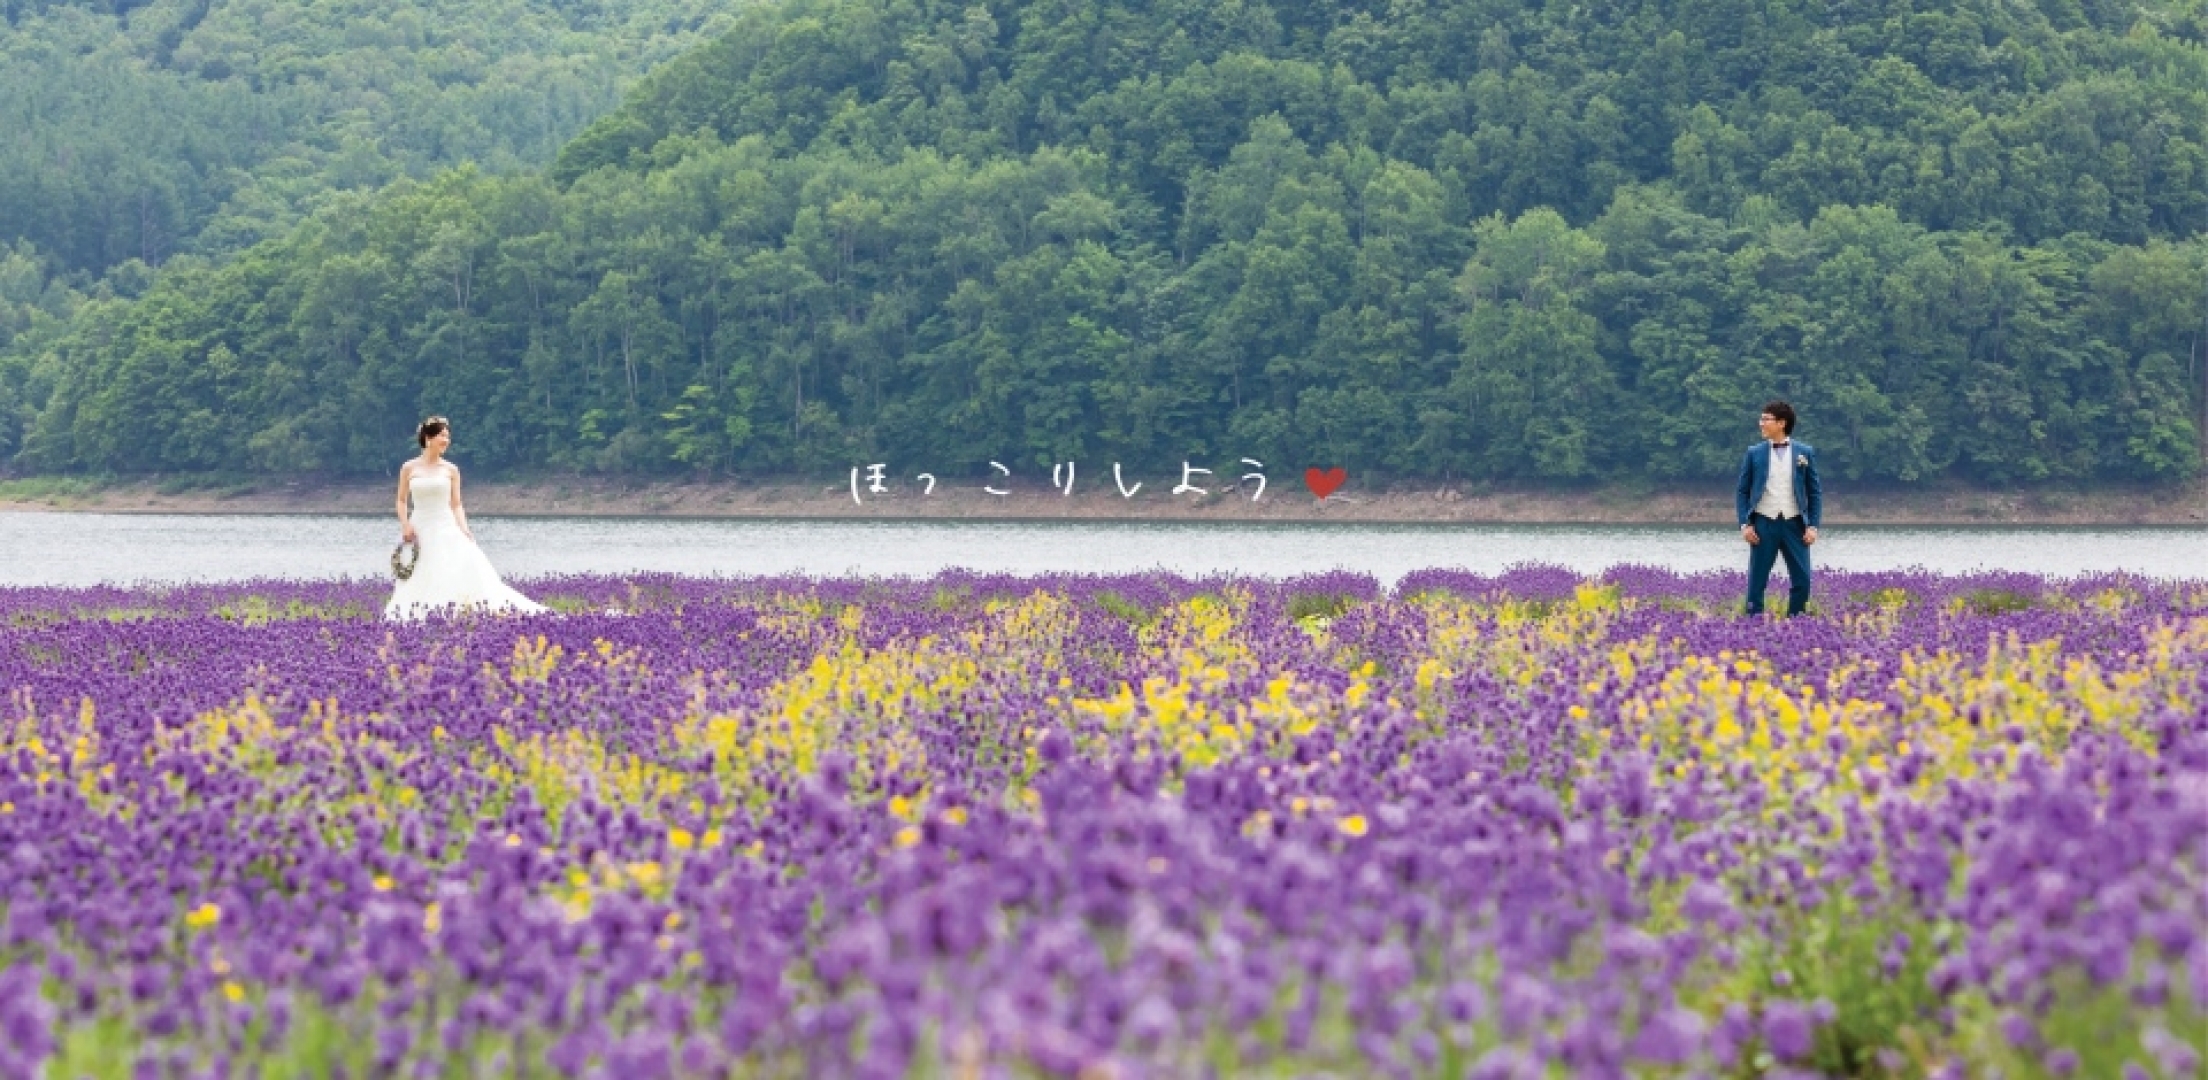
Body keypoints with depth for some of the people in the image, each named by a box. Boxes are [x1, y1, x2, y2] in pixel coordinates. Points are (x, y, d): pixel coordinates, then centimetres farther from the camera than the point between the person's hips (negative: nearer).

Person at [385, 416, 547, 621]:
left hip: (446, 529, 0)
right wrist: (405, 525, -5)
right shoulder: (409, 469, 4)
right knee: (421, 586, -2)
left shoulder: (451, 470, 6)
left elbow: (456, 505, 7)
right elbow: (402, 501, 9)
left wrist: (464, 530, -6)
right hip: (419, 530, 0)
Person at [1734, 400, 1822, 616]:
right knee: (1757, 581, 0)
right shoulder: (1754, 453, 5)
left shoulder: (1805, 452, 4)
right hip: (1764, 524, 0)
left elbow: (1815, 493, 7)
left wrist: (1812, 526, -2)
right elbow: (1742, 492, 7)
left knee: (1802, 580, -2)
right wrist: (1745, 524, -4)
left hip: (1794, 524, 0)